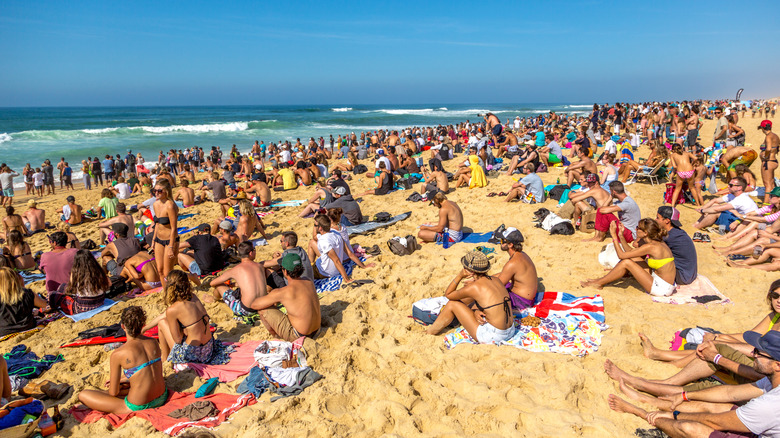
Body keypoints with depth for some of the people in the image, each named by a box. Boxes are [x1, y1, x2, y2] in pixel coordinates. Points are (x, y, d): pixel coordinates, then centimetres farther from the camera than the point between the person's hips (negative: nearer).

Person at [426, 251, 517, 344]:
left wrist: (460, 276, -6)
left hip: (492, 337, -8)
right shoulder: (496, 280, 3)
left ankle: (429, 332, 27)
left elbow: (448, 294, 1)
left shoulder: (474, 287, -17)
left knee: (452, 304, 5)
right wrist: (476, 312, 2)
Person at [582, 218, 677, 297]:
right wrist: (621, 236, 7)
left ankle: (599, 283, 1)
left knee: (626, 262, -13)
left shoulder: (650, 247, -22)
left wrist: (614, 235, -10)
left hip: (663, 289, -9)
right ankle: (604, 279, 16)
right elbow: (630, 251, 16)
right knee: (630, 259, 8)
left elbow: (621, 255, -17)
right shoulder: (657, 243, 6)